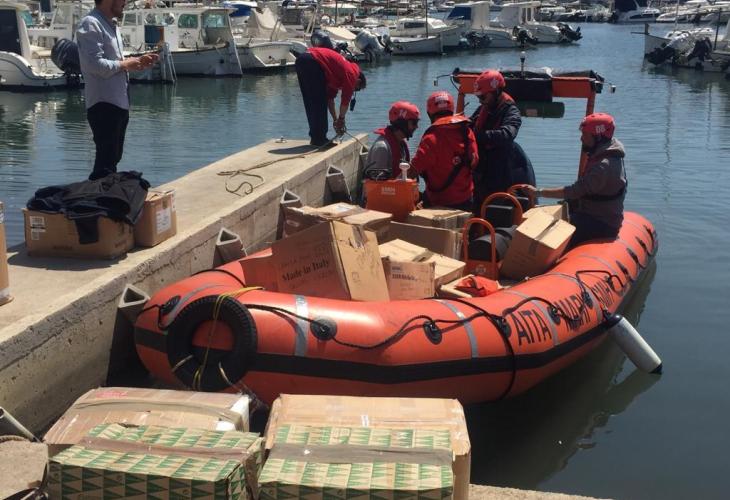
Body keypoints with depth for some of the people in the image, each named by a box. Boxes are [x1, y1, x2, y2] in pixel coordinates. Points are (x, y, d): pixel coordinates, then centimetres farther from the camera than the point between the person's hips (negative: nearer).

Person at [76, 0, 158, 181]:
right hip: (104, 104, -10)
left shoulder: (111, 25, 16)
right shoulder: (91, 24, -13)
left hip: (119, 103, 10)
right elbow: (95, 64, -23)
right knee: (105, 162, -8)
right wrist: (125, 64, -12)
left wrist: (137, 61, 9)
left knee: (112, 158, 16)